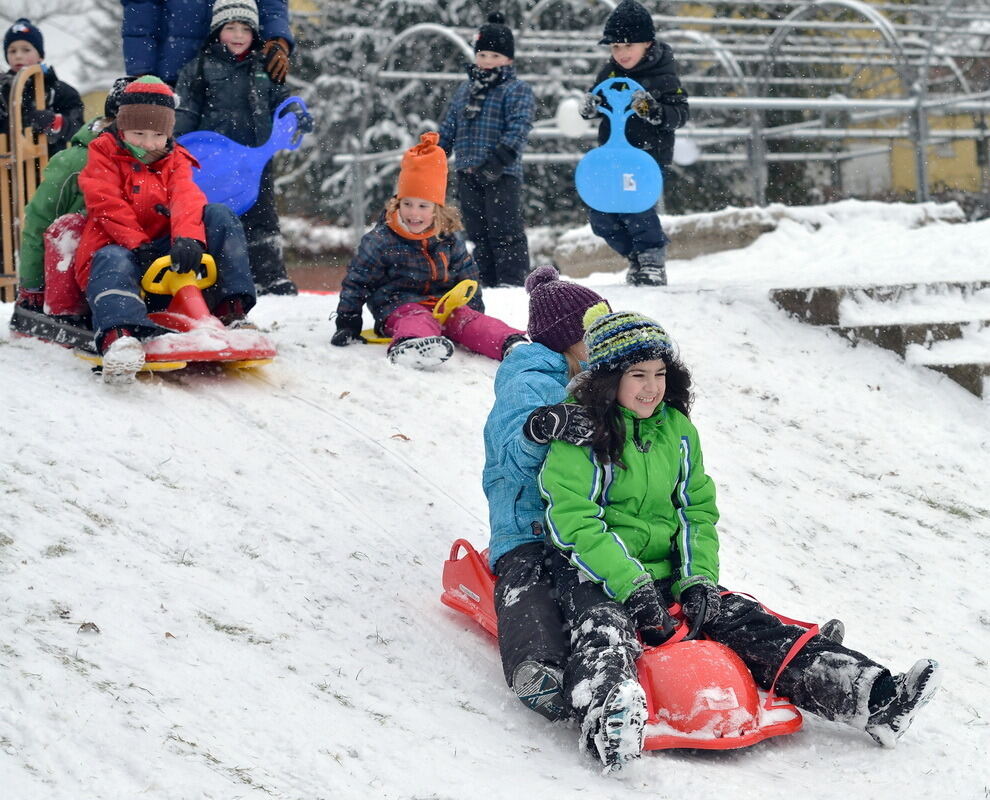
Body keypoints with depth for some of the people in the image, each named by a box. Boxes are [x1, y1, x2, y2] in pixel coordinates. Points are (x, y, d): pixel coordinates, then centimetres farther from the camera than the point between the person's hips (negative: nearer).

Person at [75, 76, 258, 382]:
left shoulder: (175, 160, 13)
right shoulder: (104, 153, 5)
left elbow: (186, 201, -9)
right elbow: (108, 205, -10)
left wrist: (188, 238, -32)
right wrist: (139, 245, -24)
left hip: (163, 248, 4)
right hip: (117, 245, -4)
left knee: (220, 216, -14)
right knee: (114, 261, -41)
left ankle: (230, 310, -22)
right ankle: (119, 337, -69)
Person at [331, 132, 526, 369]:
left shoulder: (449, 242, 12)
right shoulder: (380, 241, 1)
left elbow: (467, 279, 22)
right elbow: (356, 281, 4)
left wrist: (475, 312, 12)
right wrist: (347, 323, -1)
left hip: (445, 305, 5)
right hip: (398, 308, -5)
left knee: (468, 319, -25)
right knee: (416, 319, -38)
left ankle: (512, 344, -52)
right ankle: (410, 345, -75)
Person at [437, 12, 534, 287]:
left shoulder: (517, 90, -3)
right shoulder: (464, 91, 18)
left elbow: (518, 128, -15)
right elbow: (448, 129, 24)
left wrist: (499, 161, -25)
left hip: (502, 175, -7)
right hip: (468, 174, 7)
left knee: (505, 231, -7)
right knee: (478, 233, 11)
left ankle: (512, 281, -4)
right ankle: (487, 281, 17)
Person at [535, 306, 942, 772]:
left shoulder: (676, 429, 11)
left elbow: (697, 511, 12)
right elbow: (575, 524, -16)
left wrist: (697, 579, -7)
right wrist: (631, 586, -25)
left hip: (665, 572, 6)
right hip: (594, 574, -5)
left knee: (743, 621, -13)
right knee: (605, 628, -37)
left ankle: (873, 700, -27)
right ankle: (609, 719, -73)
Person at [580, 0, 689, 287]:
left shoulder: (663, 76, -11)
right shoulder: (609, 73, 5)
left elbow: (681, 113, -13)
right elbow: (594, 99, 16)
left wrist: (653, 109, -31)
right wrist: (589, 106, -9)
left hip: (648, 153, -6)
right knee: (600, 215, 5)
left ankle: (653, 260, -3)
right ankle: (636, 256, 24)